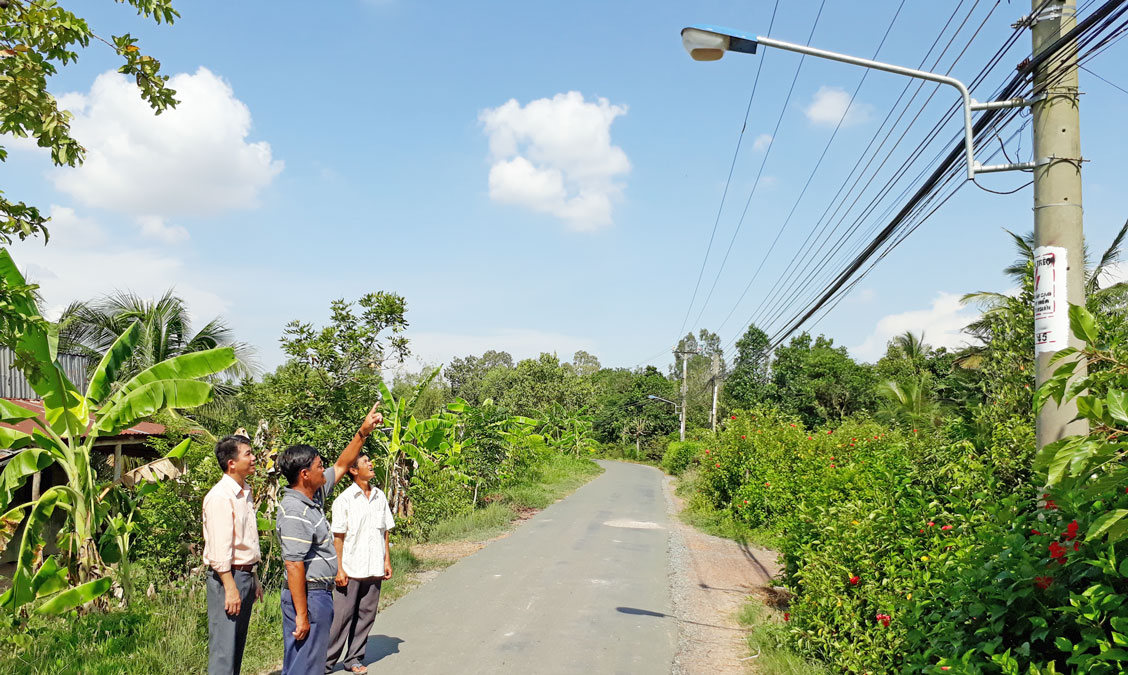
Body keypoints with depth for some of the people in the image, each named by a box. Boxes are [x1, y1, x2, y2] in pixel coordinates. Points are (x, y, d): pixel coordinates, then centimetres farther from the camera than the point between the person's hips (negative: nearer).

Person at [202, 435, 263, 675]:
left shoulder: (245, 493, 13)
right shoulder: (220, 497, -15)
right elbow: (219, 549, -20)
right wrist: (230, 587, -21)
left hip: (245, 574, 9)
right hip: (227, 576, -9)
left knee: (238, 646, 13)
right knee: (224, 646, -5)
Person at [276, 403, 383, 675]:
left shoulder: (314, 495, 7)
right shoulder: (295, 513, -22)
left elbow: (341, 466, 19)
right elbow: (294, 566, -24)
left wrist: (364, 432, 13)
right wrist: (302, 615, -24)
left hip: (320, 593, 10)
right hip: (308, 596, -10)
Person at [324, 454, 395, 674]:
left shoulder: (379, 496, 7)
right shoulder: (344, 500, -8)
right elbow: (338, 537, -7)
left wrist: (387, 560, 10)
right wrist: (339, 569, -10)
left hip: (374, 569, 5)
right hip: (351, 569, -5)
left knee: (366, 615, 9)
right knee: (341, 616, 1)